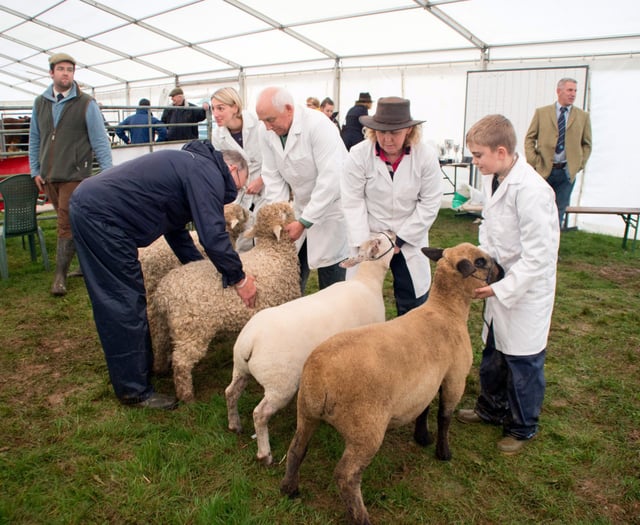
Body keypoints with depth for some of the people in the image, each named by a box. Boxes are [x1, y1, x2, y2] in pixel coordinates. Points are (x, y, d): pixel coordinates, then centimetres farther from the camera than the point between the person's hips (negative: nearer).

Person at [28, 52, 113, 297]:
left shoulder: (86, 104, -4)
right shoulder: (40, 103, 10)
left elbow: (100, 141, -6)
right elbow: (34, 139, 15)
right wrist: (35, 171, 11)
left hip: (74, 176, -5)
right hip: (49, 177, 5)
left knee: (67, 226, -5)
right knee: (70, 223, 12)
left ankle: (60, 276, 2)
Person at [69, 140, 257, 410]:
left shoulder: (190, 165, 21)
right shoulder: (209, 173, -10)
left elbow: (175, 227, 23)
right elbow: (213, 234, -19)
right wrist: (239, 278, -7)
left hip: (89, 204, 11)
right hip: (101, 215, -11)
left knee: (128, 301, 18)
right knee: (125, 306, -4)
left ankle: (141, 366, 32)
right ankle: (134, 390, 7)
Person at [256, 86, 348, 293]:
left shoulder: (318, 125, -24)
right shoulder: (268, 133, -5)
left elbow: (330, 179, -28)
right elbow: (273, 177, -1)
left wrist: (304, 222, -26)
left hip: (332, 205, -6)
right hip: (302, 207, 6)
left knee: (330, 277, -1)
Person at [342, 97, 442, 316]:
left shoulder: (426, 155, -10)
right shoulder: (358, 154, -13)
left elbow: (430, 203, -7)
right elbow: (353, 202, -10)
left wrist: (400, 239, -10)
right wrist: (363, 243, -15)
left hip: (409, 239, 1)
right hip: (369, 236, -1)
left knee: (413, 301, 8)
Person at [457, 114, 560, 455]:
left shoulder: (531, 190, -26)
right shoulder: (492, 180, 0)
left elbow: (538, 256, -24)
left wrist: (502, 288, -22)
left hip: (527, 290, -8)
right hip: (500, 283, 8)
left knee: (523, 361, 8)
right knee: (493, 351, 22)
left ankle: (523, 427, 29)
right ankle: (491, 408, 43)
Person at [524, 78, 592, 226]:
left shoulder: (583, 116, 6)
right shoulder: (541, 112, 3)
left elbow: (587, 144, 11)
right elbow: (529, 138, 4)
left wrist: (579, 164, 0)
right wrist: (534, 162, -6)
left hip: (567, 172, 1)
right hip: (543, 170, -1)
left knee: (558, 214, 7)